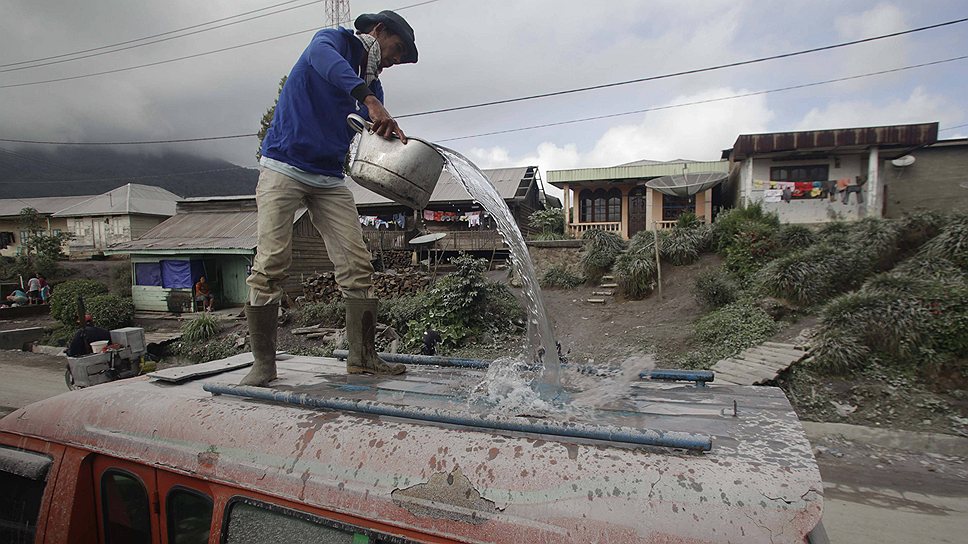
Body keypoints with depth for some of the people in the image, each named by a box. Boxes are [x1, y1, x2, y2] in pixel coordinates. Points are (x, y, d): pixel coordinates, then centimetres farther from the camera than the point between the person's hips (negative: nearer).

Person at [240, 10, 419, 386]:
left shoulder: (372, 85, 17)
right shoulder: (335, 40, 1)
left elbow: (381, 138, 2)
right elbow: (322, 56, -27)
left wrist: (400, 139, -22)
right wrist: (369, 100, -41)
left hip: (330, 180, 6)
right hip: (283, 168, -6)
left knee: (357, 266, -5)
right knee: (270, 265, -12)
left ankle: (362, 357, 1)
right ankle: (263, 363, -2)